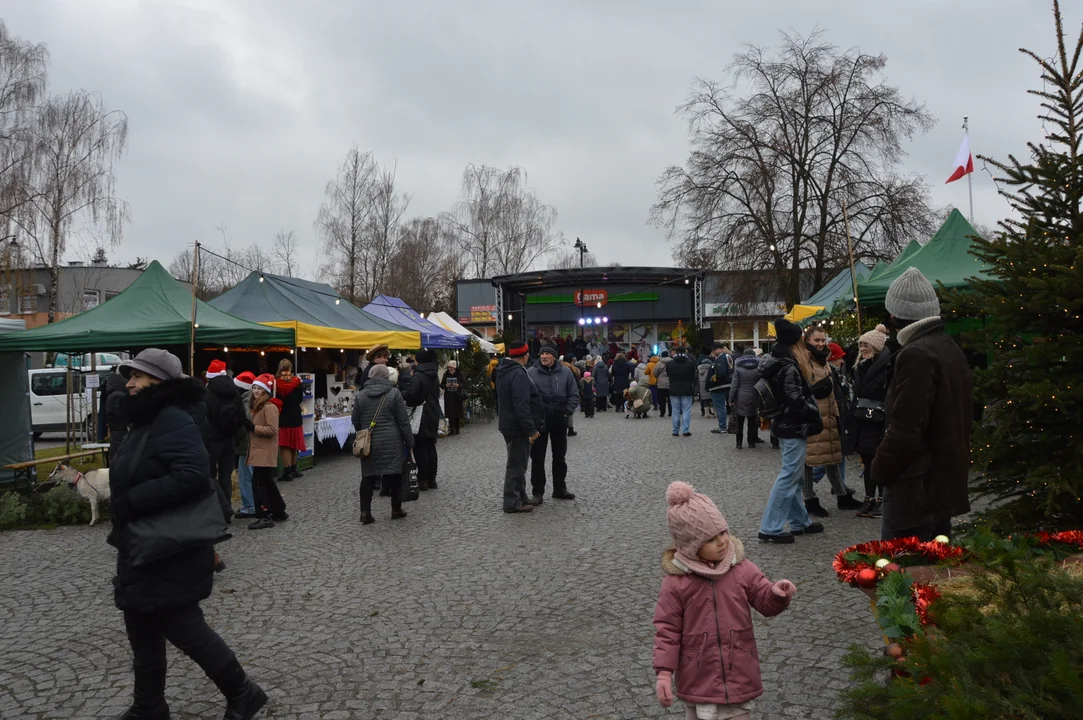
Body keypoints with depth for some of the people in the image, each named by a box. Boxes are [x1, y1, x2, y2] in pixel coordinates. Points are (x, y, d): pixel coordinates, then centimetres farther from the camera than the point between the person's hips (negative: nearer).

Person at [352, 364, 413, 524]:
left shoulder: (360, 395, 3)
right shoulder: (394, 393, -5)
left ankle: (365, 512, 3)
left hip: (369, 443, 3)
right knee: (394, 474, 6)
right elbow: (404, 421, -5)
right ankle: (396, 509, 13)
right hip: (391, 442, -2)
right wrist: (410, 441, 3)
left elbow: (355, 421, 8)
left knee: (368, 476, 7)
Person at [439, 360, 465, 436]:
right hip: (448, 396, 1)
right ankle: (451, 429, 1)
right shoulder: (446, 375, 5)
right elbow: (441, 385, 10)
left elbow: (464, 385, 1)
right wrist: (446, 385, -10)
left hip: (457, 396, -1)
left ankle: (457, 429, 10)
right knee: (450, 414, -3)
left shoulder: (459, 375, 0)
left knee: (457, 413, 1)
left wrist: (458, 385, -17)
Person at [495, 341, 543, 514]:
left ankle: (520, 497, 28)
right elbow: (522, 406, -28)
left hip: (509, 425, 10)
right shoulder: (518, 374, -22)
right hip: (518, 427, -10)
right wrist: (531, 429, -25)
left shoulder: (504, 371, 11)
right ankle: (512, 502, 4)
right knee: (517, 464, -2)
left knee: (517, 462, 18)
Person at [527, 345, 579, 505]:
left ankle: (560, 489, 26)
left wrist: (567, 412, -6)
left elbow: (574, 395, 4)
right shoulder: (531, 373, -6)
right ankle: (538, 492, 10)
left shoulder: (565, 372, 0)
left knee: (559, 456, 14)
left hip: (559, 420, 2)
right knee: (537, 457, 2)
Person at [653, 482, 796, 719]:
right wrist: (663, 673, -13)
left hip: (738, 673, 2)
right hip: (698, 678, -2)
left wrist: (777, 594, -21)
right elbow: (667, 630, -9)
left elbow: (766, 602, 2)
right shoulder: (675, 583, -13)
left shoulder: (741, 569, -5)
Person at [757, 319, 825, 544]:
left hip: (786, 425, 10)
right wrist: (816, 413, -7)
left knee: (794, 476, 17)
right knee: (789, 477, -6)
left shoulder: (776, 363, 10)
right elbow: (797, 402, -23)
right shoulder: (789, 368, -20)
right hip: (794, 428, -10)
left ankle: (800, 522, 27)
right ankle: (770, 528, -4)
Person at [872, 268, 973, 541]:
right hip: (946, 478, 10)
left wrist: (880, 469, -9)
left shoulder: (916, 355, -19)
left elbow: (904, 430, -23)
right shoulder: (950, 348, 12)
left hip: (916, 487, -10)